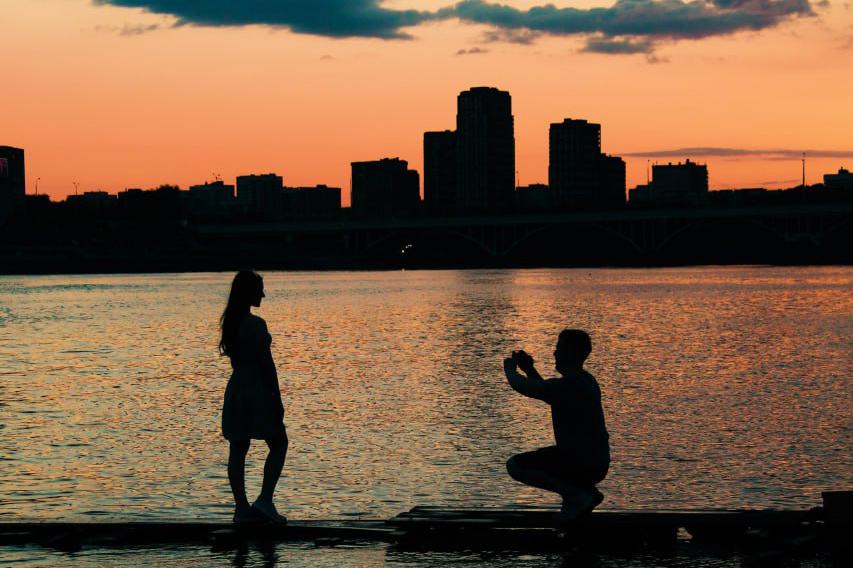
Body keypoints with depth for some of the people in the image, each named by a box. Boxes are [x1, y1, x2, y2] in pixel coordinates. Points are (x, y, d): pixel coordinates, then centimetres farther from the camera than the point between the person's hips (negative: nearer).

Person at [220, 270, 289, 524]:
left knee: (238, 449, 7)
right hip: (258, 389, -7)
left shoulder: (229, 322, 8)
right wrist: (277, 399, -11)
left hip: (236, 389, 8)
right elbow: (267, 364, -16)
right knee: (278, 444, 5)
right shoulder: (256, 324, -16)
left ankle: (242, 508, 10)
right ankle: (264, 499, -6)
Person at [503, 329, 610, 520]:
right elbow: (548, 391, 30)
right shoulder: (587, 381, 13)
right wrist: (530, 370, 23)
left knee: (515, 465, -6)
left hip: (580, 462, -10)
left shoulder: (565, 385, -18)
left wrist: (510, 368, 8)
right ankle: (585, 491, 12)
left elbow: (521, 386, -13)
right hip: (598, 463, 10)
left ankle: (576, 494, -10)